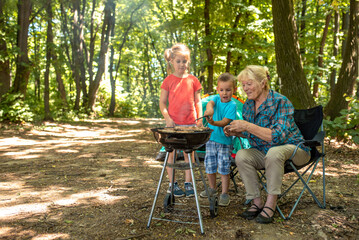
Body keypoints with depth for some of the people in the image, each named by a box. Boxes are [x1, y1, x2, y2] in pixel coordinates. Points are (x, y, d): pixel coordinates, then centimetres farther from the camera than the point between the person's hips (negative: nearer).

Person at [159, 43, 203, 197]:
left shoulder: (193, 80, 7)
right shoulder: (168, 80, 2)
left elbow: (197, 101, 10)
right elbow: (162, 102, 3)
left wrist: (200, 118, -1)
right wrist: (167, 118, -11)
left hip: (190, 123, 2)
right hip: (173, 123, -1)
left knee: (189, 153, 6)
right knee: (172, 153, 5)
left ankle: (188, 183, 17)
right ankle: (172, 184, 17)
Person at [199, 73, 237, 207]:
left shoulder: (232, 105, -10)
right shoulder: (216, 98, 2)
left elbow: (225, 122, -20)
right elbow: (210, 102, -22)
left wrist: (214, 123, -40)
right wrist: (209, 109, -46)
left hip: (224, 141, -4)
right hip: (211, 138, 4)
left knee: (224, 169, -3)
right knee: (210, 166, 12)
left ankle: (224, 194, 10)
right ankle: (212, 188, 33)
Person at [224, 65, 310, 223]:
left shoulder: (281, 102, -20)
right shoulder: (248, 104, 1)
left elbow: (278, 136, -31)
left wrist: (247, 126, -33)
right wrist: (236, 132, -7)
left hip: (292, 148, -6)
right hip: (263, 152, 6)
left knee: (274, 152, -38)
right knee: (241, 155, -22)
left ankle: (271, 203, -25)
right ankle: (256, 202, -12)